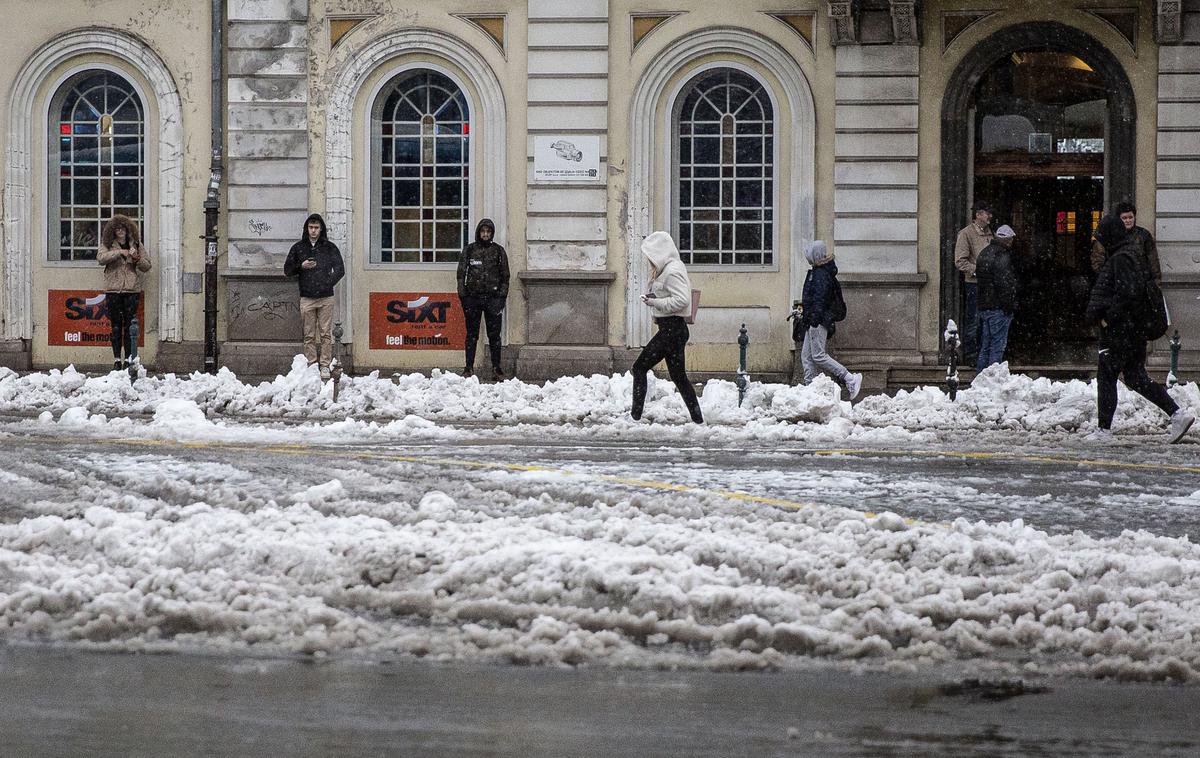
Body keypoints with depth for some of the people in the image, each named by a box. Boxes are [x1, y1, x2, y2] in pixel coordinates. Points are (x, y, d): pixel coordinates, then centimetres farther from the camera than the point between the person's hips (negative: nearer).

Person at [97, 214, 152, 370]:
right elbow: (100, 258, -13)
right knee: (116, 325, 1)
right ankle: (117, 359, 4)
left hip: (132, 289, 0)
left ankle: (129, 359, 1)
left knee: (129, 325, -2)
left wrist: (137, 259, -11)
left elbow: (147, 266, 9)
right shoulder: (108, 244, 6)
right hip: (113, 289, 0)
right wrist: (119, 252, -19)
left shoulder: (136, 244, 9)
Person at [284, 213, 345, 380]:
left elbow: (340, 269, 6)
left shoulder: (330, 248, 7)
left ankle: (325, 366, -1)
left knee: (326, 334, -3)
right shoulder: (298, 248, 10)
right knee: (309, 335, 1)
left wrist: (328, 283, -5)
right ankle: (311, 365, 3)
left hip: (326, 297, -1)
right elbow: (287, 269, 13)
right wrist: (301, 266, -5)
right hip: (307, 298, 1)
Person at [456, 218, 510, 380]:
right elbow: (461, 273, 7)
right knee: (472, 335, 3)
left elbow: (505, 275, 9)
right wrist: (462, 295, -1)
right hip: (473, 297, 0)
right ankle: (469, 368, 6)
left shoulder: (498, 251, 7)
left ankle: (496, 369, 1)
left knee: (494, 335, -2)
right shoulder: (469, 250, 7)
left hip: (493, 297, 0)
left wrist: (502, 296, 0)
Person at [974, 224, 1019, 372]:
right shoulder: (1002, 256, -16)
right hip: (998, 308, -9)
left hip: (984, 306, 9)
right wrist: (1009, 305, -13)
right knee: (998, 344, -4)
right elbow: (1004, 284, -20)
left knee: (985, 345, 14)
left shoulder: (984, 253, 14)